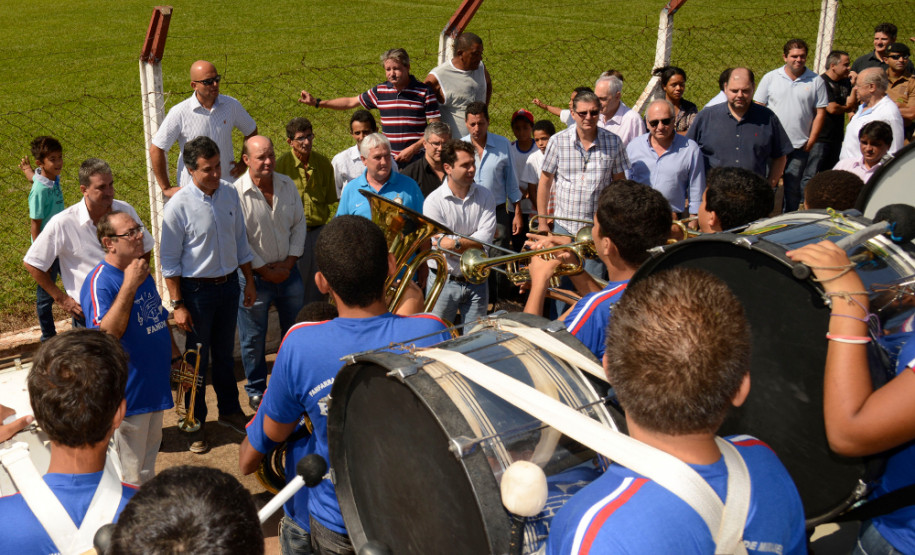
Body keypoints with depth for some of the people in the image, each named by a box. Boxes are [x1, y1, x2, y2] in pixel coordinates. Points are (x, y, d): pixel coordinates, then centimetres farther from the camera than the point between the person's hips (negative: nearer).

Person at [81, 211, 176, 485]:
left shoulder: (142, 273, 8)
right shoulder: (100, 281, -20)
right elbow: (106, 334, -34)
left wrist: (175, 357, 20)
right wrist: (129, 286, -32)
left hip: (156, 384, 9)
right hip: (129, 390, -8)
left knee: (150, 452, 24)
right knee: (131, 473, 5)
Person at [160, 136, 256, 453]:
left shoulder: (230, 194, -2)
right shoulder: (179, 206, -17)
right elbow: (170, 260, -12)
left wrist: (249, 281, 12)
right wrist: (177, 304, -14)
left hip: (229, 284, 5)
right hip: (196, 288, -4)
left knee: (225, 353, 20)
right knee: (197, 359, 9)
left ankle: (229, 411, 38)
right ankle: (195, 423, 26)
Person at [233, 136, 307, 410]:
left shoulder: (287, 185, 1)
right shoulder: (236, 193, -17)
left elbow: (299, 223, 7)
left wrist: (290, 262, -4)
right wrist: (265, 270, -12)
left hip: (289, 272, 5)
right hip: (253, 276, -5)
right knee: (253, 338, 8)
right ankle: (256, 390, 26)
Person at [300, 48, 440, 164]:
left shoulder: (424, 92, -5)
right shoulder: (380, 91, 7)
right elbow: (351, 102, 19)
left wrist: (413, 149, -13)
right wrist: (317, 102, 18)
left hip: (416, 159, -3)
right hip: (389, 159, 3)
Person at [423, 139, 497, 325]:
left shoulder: (485, 196, 1)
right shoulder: (433, 201, -10)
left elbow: (485, 236, -11)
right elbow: (441, 245, -16)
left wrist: (455, 243, -20)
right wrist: (472, 242, -12)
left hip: (476, 281, 3)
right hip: (444, 281, -3)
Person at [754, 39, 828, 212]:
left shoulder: (816, 81, 3)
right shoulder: (770, 78, 3)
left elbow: (820, 113, 4)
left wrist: (811, 141, -2)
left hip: (800, 146, 0)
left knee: (793, 188, 3)